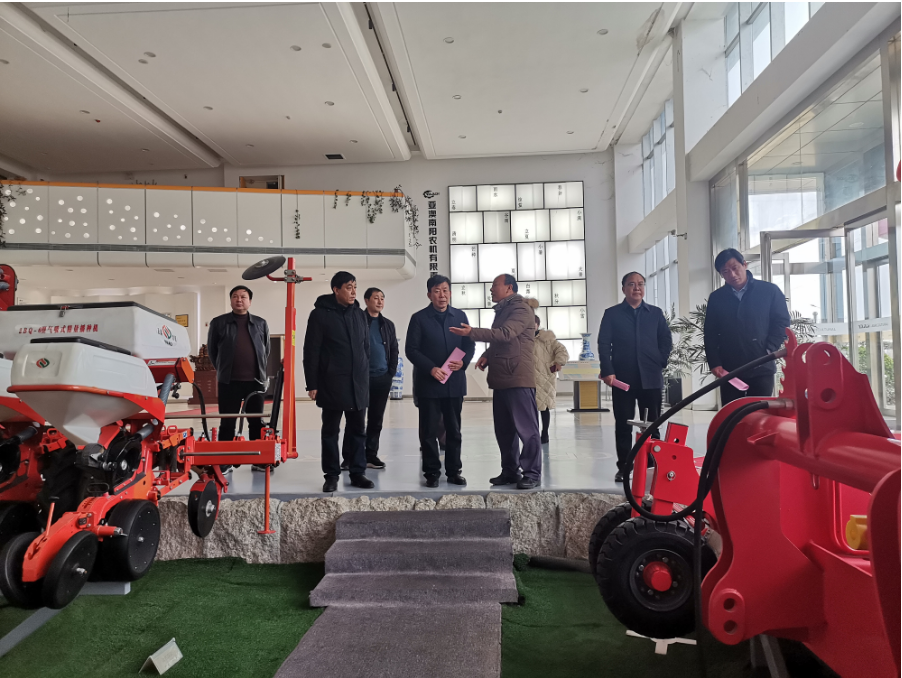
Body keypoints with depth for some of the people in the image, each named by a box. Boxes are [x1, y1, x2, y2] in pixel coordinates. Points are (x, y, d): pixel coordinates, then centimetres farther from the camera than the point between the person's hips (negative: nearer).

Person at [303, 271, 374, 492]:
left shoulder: (359, 314, 10)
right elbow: (311, 352, -7)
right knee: (330, 432, 6)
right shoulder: (320, 314, -5)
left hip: (358, 384, 4)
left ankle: (358, 472, 17)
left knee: (358, 431, 9)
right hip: (332, 384, -4)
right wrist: (312, 384, -10)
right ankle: (332, 475, 14)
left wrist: (365, 377, 12)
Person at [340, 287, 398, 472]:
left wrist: (391, 372, 5)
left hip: (383, 378, 5)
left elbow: (394, 350, 15)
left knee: (376, 419, 9)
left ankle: (371, 455, 17)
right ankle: (348, 458, 3)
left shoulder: (388, 324, 13)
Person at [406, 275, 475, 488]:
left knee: (454, 430, 9)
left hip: (455, 382, 3)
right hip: (428, 383, -2)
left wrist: (464, 361, -12)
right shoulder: (419, 318, 0)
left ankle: (454, 471, 20)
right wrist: (431, 368, -17)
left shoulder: (460, 316, 9)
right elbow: (411, 349, -5)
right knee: (429, 431, 3)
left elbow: (470, 344, 9)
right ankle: (432, 473, 13)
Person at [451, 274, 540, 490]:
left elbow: (505, 334, -24)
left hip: (519, 379, -9)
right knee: (504, 429, 11)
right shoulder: (502, 310, 22)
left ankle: (532, 473, 1)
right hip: (501, 379, 10)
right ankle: (510, 471, 19)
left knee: (526, 427, -5)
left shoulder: (521, 309, -9)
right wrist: (487, 355, 6)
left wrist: (471, 332, -29)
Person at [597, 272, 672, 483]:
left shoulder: (655, 313, 12)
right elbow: (604, 344, -1)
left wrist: (660, 363, -1)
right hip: (622, 379, -1)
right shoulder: (612, 314, 5)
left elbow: (666, 340, 11)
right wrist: (608, 371, -11)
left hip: (650, 378, 2)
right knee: (623, 425, 3)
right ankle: (623, 467, 9)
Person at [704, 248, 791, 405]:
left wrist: (767, 352, -7)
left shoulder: (769, 291, 2)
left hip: (761, 369, -2)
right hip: (728, 370, 2)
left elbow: (782, 323, 3)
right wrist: (714, 364, -1)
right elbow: (710, 334, 8)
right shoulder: (716, 298, 8)